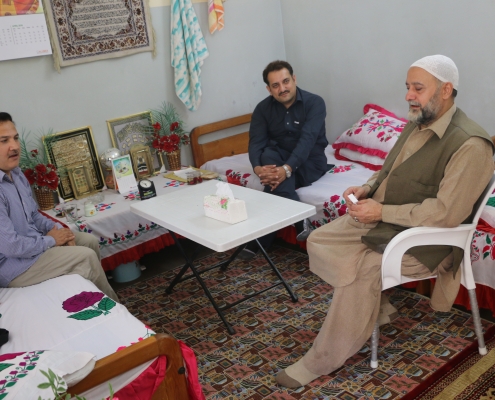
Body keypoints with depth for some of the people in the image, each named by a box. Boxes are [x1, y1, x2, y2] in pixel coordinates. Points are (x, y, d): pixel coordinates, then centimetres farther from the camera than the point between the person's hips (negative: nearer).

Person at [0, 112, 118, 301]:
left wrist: (57, 229, -4)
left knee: (89, 241, 8)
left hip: (32, 243, 10)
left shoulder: (16, 173, 3)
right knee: (86, 256, -13)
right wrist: (51, 240, -15)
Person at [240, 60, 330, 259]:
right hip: (279, 157, 4)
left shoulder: (314, 103, -14)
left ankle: (260, 240, -24)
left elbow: (307, 140, -27)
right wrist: (258, 167, -37)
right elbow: (256, 142, -13)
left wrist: (287, 169, -44)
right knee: (268, 155, -34)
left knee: (277, 181, -33)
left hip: (309, 162, -3)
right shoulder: (263, 108, -2)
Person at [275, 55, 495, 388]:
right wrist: (367, 188, 0)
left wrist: (382, 212, -22)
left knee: (362, 270, -26)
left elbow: (446, 213, -25)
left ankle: (323, 361, -9)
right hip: (381, 220, 9)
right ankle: (373, 304, 10)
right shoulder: (417, 124, 9)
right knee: (319, 241, -2)